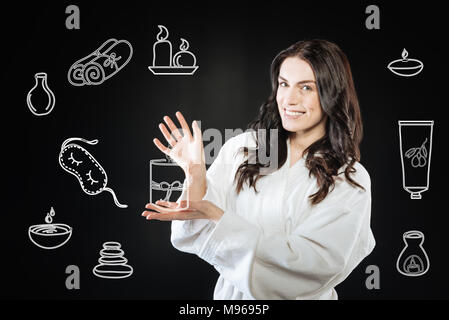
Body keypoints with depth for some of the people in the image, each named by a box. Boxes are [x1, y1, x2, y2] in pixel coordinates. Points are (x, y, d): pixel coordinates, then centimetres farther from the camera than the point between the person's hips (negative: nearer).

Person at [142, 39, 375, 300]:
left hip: (299, 295, -1)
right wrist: (196, 176, -17)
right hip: (232, 294, 1)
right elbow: (200, 238, -1)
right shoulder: (241, 148, -1)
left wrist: (216, 216, -19)